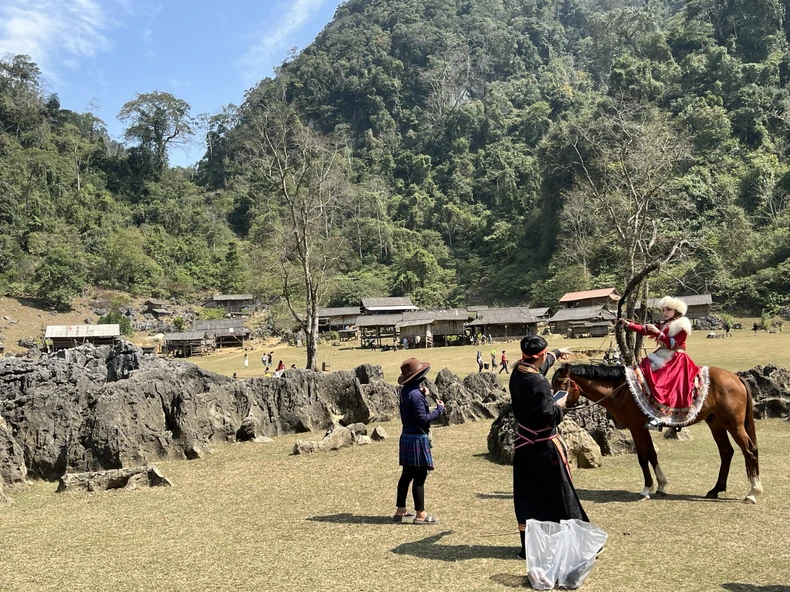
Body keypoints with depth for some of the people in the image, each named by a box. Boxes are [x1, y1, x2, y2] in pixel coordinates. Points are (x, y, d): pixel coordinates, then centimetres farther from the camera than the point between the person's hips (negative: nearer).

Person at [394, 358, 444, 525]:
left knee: (407, 475, 16)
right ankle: (420, 514, 5)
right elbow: (423, 419, -21)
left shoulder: (405, 391, 8)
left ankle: (401, 511, 23)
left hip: (407, 436, 10)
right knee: (419, 477, -2)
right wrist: (439, 409, -10)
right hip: (417, 438, -10)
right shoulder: (415, 394, -21)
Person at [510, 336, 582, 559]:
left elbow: (541, 363, 23)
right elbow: (549, 416, -27)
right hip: (544, 447, -8)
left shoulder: (518, 371, 1)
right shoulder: (537, 383, -25)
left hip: (524, 444, 8)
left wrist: (557, 353, 40)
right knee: (561, 494, 5)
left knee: (526, 496, 12)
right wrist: (560, 405, -7)